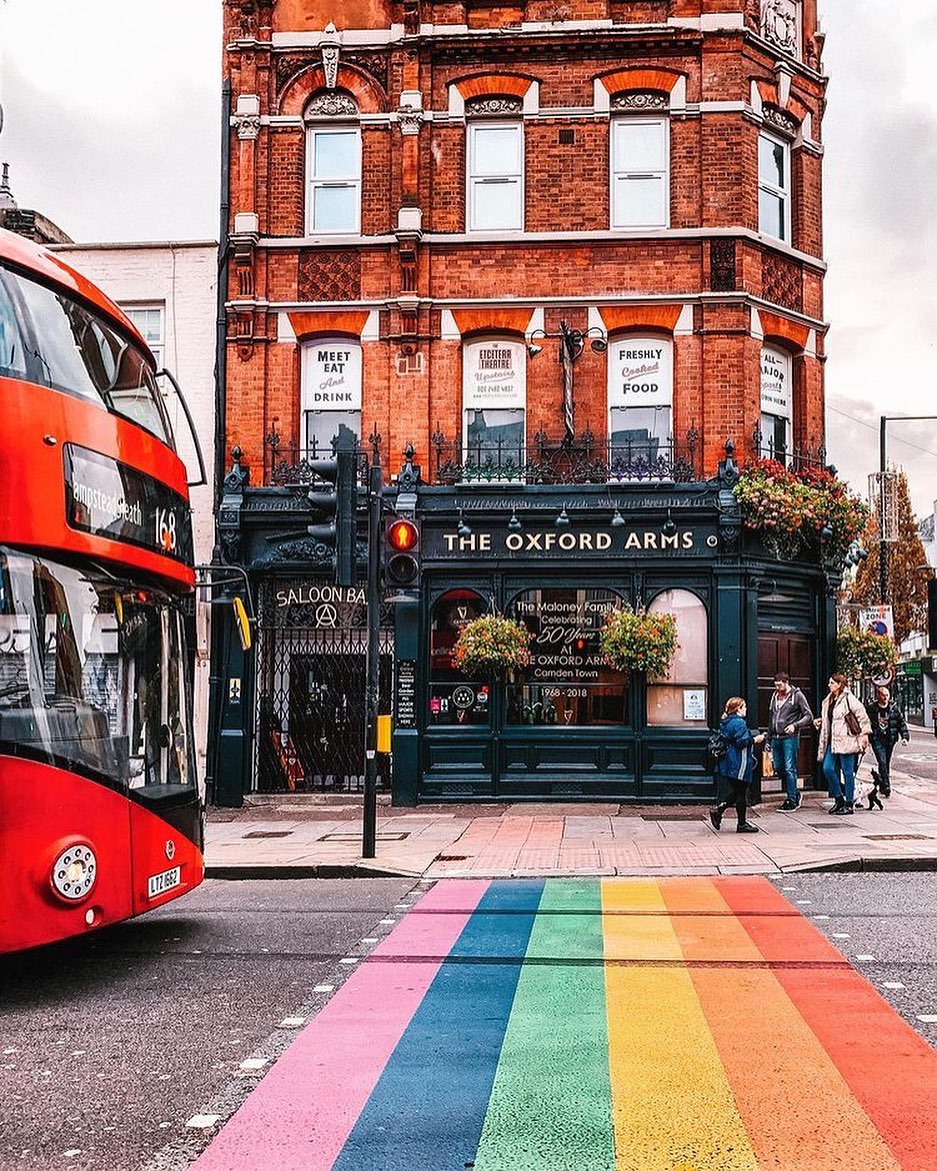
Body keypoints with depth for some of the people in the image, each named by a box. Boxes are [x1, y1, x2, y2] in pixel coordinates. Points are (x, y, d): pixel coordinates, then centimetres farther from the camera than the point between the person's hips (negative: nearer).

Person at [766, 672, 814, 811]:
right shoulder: (775, 696, 16)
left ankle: (792, 801, -4)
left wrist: (795, 725, -18)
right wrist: (769, 739, 20)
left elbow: (809, 716, -3)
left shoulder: (797, 695, -2)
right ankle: (795, 794, 24)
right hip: (776, 737, 6)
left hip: (790, 737, -6)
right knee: (778, 768, 8)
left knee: (790, 769, -8)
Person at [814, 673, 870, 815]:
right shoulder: (829, 701, 16)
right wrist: (819, 722, 10)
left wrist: (864, 734, -14)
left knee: (847, 771, -2)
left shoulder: (848, 698, -8)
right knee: (827, 768, 0)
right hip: (832, 741, 8)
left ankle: (849, 804, 6)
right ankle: (839, 799, 14)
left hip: (846, 741, -8)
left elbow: (862, 715, -10)